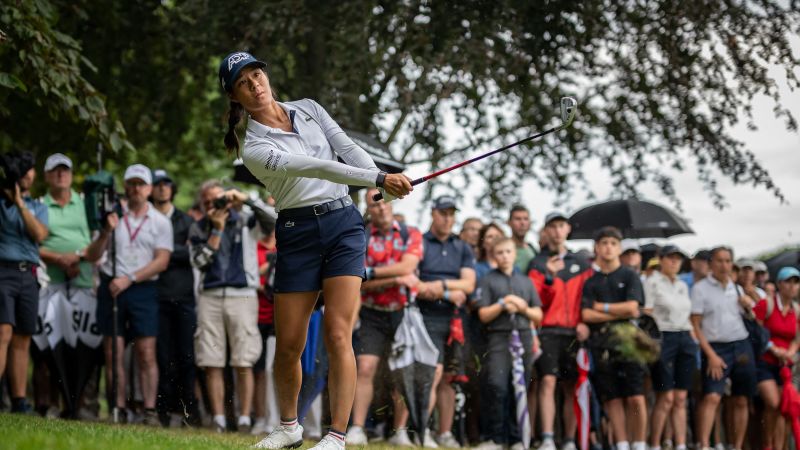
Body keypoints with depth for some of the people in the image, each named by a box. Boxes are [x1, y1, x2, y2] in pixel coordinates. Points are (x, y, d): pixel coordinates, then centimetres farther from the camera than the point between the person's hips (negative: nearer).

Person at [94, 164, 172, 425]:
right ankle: (118, 410, 1)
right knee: (113, 353, -1)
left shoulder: (160, 222, 7)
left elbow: (161, 261, -1)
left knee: (147, 353, -7)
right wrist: (105, 232, -13)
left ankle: (150, 411, -8)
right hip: (111, 287, 1)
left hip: (143, 289, -1)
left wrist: (129, 278, -10)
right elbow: (94, 255, 6)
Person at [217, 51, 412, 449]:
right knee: (288, 345, 1)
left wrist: (387, 188, -18)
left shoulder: (309, 110, 9)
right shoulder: (255, 149, -8)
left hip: (344, 224, 2)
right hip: (297, 234, -2)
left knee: (337, 334, -11)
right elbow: (315, 167, -20)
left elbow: (349, 149, 0)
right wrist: (378, 179, -30)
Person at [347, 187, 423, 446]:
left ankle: (400, 432, 10)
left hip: (404, 313, 1)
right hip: (374, 315, -1)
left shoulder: (411, 235, 2)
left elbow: (407, 266, -15)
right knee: (365, 368, -14)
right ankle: (357, 430, -13)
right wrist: (397, 279, -15)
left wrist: (370, 272, -15)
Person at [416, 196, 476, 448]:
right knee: (435, 371, -18)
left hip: (455, 319, 5)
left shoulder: (463, 249, 16)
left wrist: (442, 285, -12)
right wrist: (449, 294, -11)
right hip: (429, 319, -4)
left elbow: (469, 284, 4)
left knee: (449, 377, 5)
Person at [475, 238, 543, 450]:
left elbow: (538, 315, 16)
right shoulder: (488, 280, 9)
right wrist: (502, 305, -11)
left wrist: (524, 308, -2)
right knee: (497, 387, -17)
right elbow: (483, 315, 2)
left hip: (523, 337, 3)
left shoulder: (526, 281, 18)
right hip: (499, 338, -3)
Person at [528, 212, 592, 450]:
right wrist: (550, 276, -16)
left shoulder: (582, 263, 15)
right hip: (549, 330, -3)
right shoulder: (537, 264, 8)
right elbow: (537, 300, -2)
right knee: (548, 381, -14)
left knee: (571, 387, 3)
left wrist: (585, 323, -2)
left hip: (575, 332, 3)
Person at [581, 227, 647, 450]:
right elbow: (587, 315, -2)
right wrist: (620, 313, -5)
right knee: (612, 399, 1)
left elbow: (632, 307, -5)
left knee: (636, 398, -8)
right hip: (602, 345, 1)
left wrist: (601, 306, -1)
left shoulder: (629, 276, 8)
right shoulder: (590, 281, 10)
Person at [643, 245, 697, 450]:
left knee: (681, 399, 3)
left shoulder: (683, 285, 19)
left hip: (685, 339, 6)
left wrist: (694, 340, 12)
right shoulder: (652, 282, -1)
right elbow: (647, 314, -7)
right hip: (663, 339, -6)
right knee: (666, 398, -9)